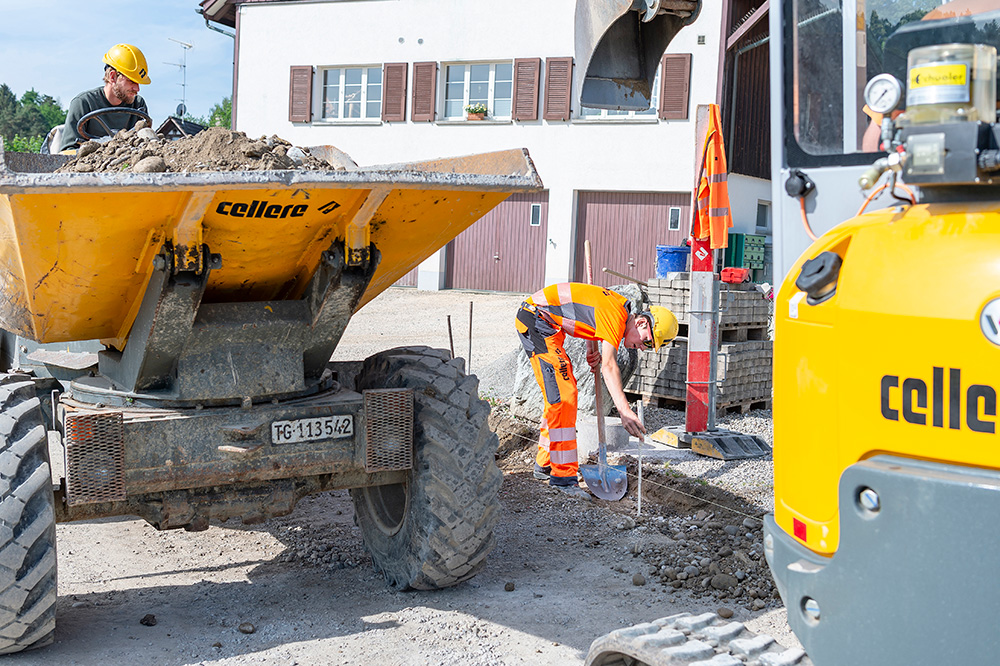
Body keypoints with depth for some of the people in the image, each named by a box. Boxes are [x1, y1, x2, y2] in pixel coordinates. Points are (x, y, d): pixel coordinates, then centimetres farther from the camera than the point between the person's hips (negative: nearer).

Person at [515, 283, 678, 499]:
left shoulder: (623, 308, 8)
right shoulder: (614, 316, -22)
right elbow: (609, 366, -31)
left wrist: (594, 354, 3)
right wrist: (625, 411, -40)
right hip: (535, 319, -11)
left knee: (559, 393, 16)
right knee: (563, 394, -15)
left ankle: (545, 466, 26)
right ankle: (563, 476, -14)